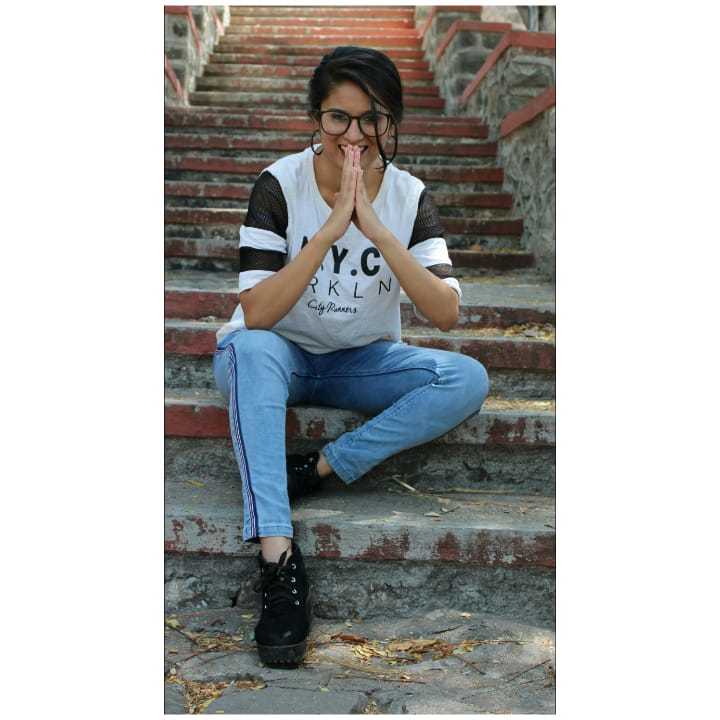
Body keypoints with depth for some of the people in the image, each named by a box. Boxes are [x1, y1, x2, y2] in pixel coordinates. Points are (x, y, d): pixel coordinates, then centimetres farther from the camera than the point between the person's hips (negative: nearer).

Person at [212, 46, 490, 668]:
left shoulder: (410, 197, -8)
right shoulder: (280, 184, -14)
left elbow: (447, 314, -19)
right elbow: (256, 315, -25)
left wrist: (377, 231, -30)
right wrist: (330, 230, -33)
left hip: (364, 362, 2)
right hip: (282, 356, -2)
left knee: (469, 380, -23)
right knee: (247, 349, -38)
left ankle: (321, 469, -22)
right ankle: (278, 556, -40)